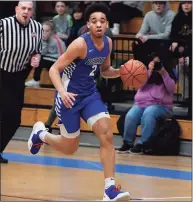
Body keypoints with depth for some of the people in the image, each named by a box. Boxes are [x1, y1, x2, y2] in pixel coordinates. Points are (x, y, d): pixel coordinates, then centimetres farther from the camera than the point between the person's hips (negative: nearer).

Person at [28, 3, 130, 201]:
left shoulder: (108, 43, -1)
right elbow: (54, 69, -19)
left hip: (90, 94, 6)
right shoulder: (80, 44, -23)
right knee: (70, 147, 5)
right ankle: (40, 133, 37)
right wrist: (62, 92, -35)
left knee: (107, 135, -13)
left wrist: (121, 72, -4)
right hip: (70, 95, -6)